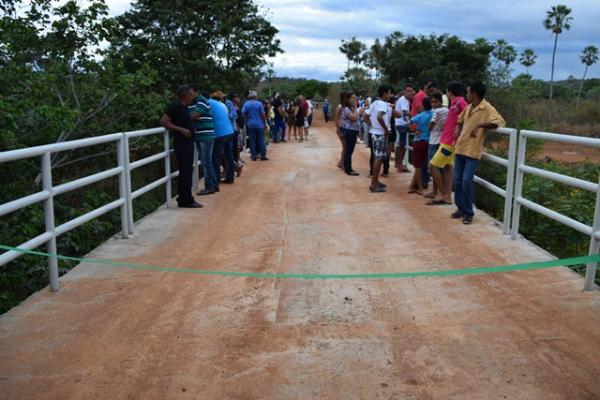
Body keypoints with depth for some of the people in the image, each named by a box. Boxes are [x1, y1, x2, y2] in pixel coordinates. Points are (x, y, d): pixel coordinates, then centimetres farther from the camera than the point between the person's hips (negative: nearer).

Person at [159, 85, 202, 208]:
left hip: (187, 142, 10)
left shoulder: (183, 106, 13)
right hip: (182, 143, -10)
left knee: (186, 171, 13)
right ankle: (187, 201, -1)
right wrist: (181, 130, -22)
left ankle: (184, 199, 21)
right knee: (185, 172, -6)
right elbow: (163, 121, -20)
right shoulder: (175, 106, -13)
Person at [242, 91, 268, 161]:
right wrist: (264, 124, 4)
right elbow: (263, 115, -5)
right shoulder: (259, 104, -4)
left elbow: (242, 114, -7)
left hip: (250, 125, 1)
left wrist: (247, 117, 11)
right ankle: (263, 155, 5)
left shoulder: (246, 104, -1)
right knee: (261, 140, 5)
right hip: (259, 124, -1)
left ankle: (254, 156, 5)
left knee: (252, 141, 5)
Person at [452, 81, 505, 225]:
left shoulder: (487, 108, -11)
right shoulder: (468, 108, 11)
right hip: (461, 149, 7)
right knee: (457, 180, 9)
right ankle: (461, 208, 21)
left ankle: (469, 212, 2)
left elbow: (499, 122, -26)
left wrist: (480, 125, -31)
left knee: (466, 181, -11)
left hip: (473, 152, -7)